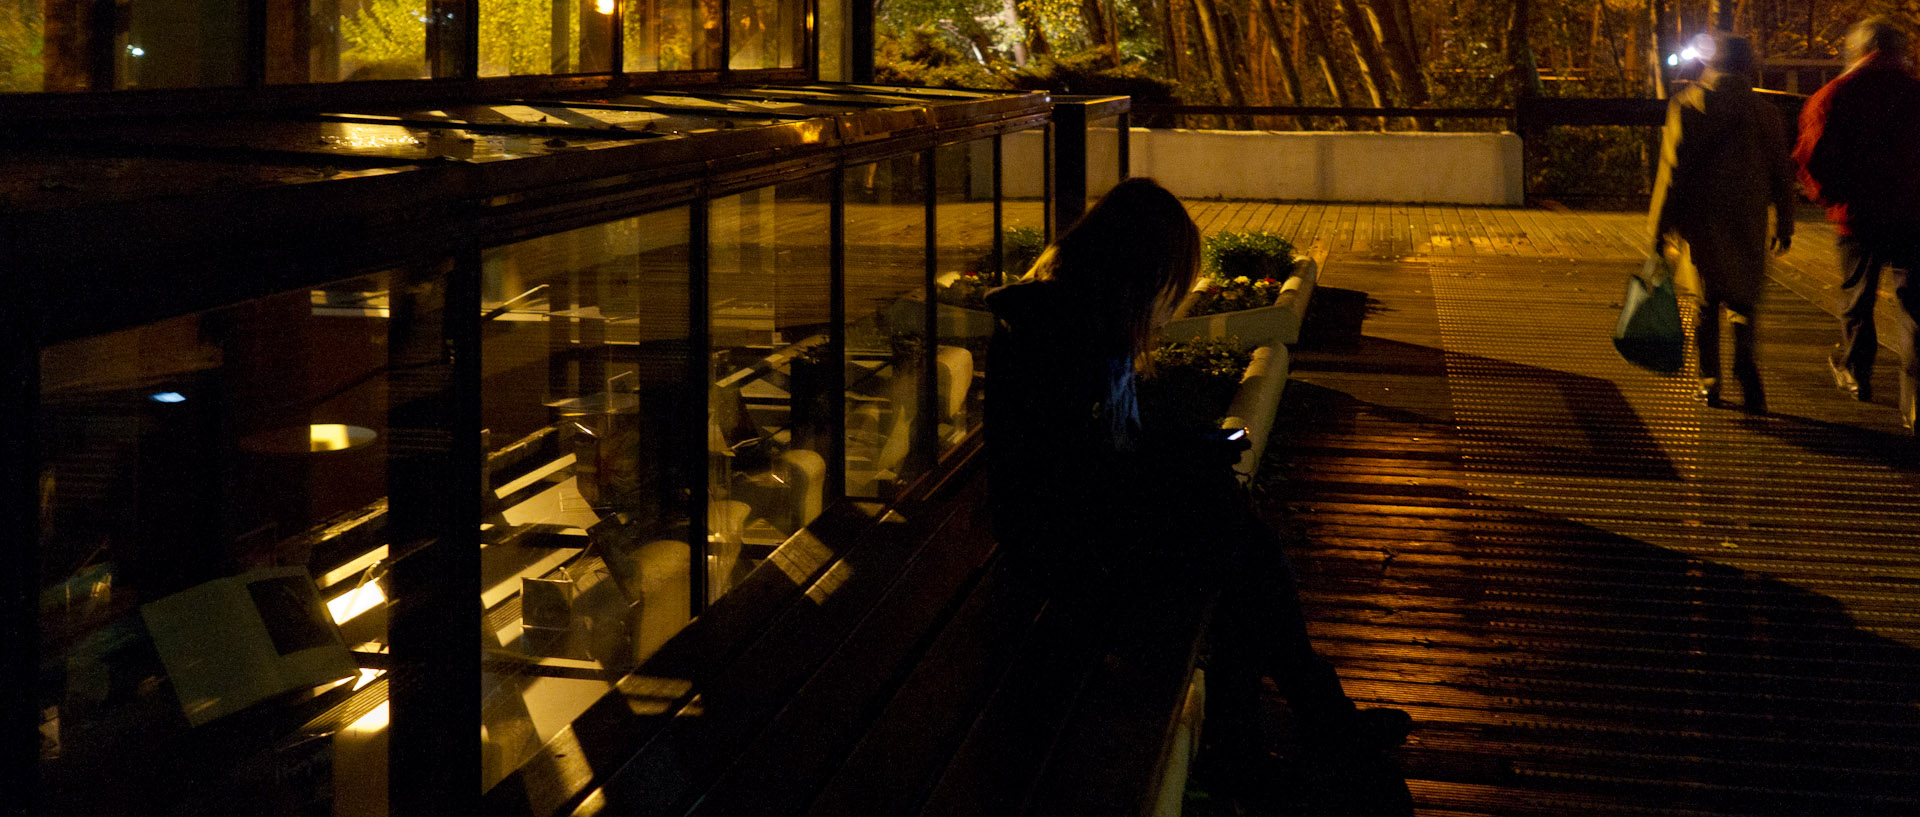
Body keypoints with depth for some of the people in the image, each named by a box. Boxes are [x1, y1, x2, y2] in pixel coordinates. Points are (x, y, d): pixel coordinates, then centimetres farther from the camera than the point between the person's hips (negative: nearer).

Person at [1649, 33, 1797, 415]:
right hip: (1748, 221, 1)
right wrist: (1784, 227, 17)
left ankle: (1710, 380, 10)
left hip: (1700, 221, -1)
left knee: (1706, 300, 11)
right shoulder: (1766, 113, 5)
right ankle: (1745, 359, -20)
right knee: (1743, 298, 8)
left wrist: (1661, 228, -3)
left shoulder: (1688, 104, -2)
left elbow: (1673, 171, -6)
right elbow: (1782, 176, 8)